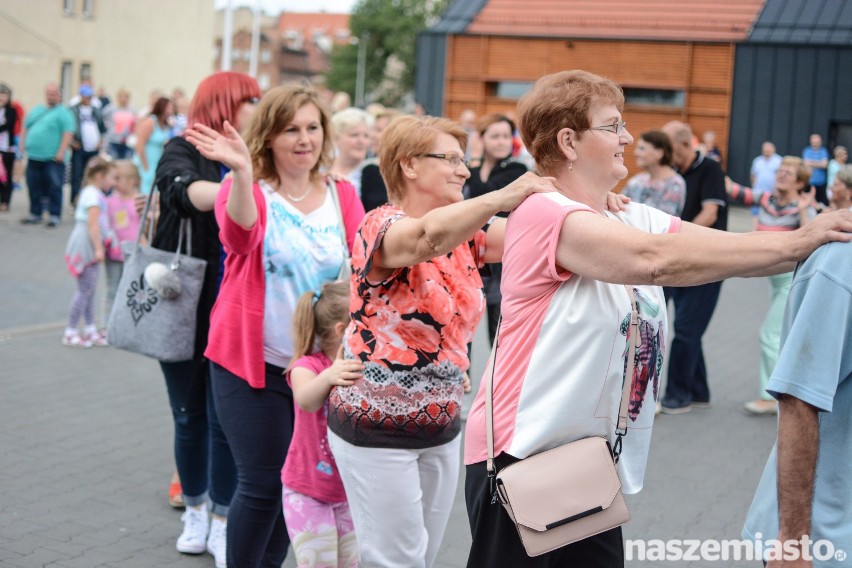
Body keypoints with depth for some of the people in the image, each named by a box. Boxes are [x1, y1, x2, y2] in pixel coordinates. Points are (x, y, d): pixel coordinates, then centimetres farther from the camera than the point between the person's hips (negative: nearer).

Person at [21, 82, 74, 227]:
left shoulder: (63, 113, -2)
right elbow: (26, 129, 23)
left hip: (53, 159, -6)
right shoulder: (36, 110, 18)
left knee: (54, 188, -3)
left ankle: (54, 216, 3)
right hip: (34, 156, 6)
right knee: (35, 188, 11)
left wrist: (61, 152, -19)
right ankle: (35, 214, 21)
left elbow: (68, 133, -12)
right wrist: (23, 147, 14)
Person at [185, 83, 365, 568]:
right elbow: (240, 237, -27)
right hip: (253, 363, -4)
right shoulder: (248, 191, -5)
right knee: (262, 483, -2)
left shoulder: (343, 196, 5)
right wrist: (242, 172, -43)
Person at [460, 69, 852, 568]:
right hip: (524, 456, -7)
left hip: (599, 463, 7)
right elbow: (657, 260, -30)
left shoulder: (638, 220, 8)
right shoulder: (543, 214, -16)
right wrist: (800, 241, -26)